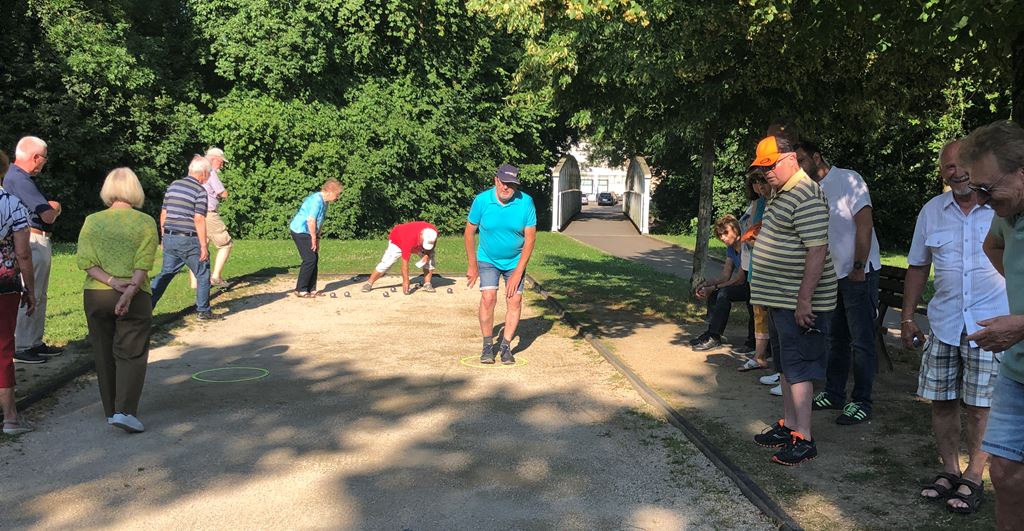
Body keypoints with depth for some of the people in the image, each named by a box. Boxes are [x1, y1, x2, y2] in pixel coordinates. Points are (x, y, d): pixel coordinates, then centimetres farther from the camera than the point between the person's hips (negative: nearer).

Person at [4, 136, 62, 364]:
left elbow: (43, 208, 15)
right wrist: (55, 208, 2)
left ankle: (35, 343, 25)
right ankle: (20, 348, 1)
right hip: (32, 243, -11)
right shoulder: (19, 179, -18)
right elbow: (48, 215, -20)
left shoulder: (21, 177, 16)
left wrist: (49, 207, -7)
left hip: (38, 243, 11)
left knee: (38, 297, 16)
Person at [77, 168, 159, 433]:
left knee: (104, 355, 13)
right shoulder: (146, 223, -3)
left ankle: (111, 411, 20)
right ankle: (125, 411, -11)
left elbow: (85, 261, -6)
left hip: (95, 295, 3)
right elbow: (143, 264, -14)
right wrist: (128, 292, -18)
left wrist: (112, 281, -12)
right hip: (136, 298, -3)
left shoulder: (92, 221, 4)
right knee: (131, 354, 2)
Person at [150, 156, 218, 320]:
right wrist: (203, 246, -13)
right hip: (189, 241, -6)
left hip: (169, 238, 6)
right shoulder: (200, 191, -10)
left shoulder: (173, 185, 11)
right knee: (203, 274, 9)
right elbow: (199, 220, -16)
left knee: (165, 273, 15)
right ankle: (204, 311, 14)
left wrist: (164, 237, 22)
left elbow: (163, 214, 13)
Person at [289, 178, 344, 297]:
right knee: (310, 259, -11)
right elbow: (311, 220, -25)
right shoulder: (316, 200, -21)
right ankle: (300, 290, -4)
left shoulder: (324, 202, 10)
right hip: (300, 231, -10)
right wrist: (314, 238, -17)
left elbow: (320, 222, 14)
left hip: (306, 232, 10)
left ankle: (311, 289, 15)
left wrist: (317, 238, 9)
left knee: (314, 259, 9)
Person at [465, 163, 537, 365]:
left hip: (515, 261, 1)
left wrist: (517, 272, -15)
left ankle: (505, 346, 8)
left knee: (514, 300, -6)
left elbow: (530, 238, -13)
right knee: (488, 297, -14)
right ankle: (488, 345, 1)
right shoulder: (482, 200, -16)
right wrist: (472, 265, -2)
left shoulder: (526, 202, -17)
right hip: (488, 259, -1)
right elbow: (469, 232, -4)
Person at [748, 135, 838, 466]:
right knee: (785, 365, 16)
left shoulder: (806, 197, -19)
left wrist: (804, 301, -26)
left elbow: (817, 250, -25)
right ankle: (788, 426, 27)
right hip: (779, 299, 10)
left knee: (797, 368, -6)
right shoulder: (780, 193, 14)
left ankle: (804, 440, 1)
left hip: (798, 302, -10)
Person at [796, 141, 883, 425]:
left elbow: (865, 225, -17)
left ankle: (861, 402, 5)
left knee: (861, 342, -2)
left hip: (859, 274, -8)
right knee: (836, 338, 15)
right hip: (833, 275, 8)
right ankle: (834, 394, 25)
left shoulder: (848, 180, -12)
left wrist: (858, 269, -18)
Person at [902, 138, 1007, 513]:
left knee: (980, 405, 2)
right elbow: (918, 266, 13)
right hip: (944, 323, 4)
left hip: (991, 324, -3)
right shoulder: (931, 211, 6)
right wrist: (907, 317, 10)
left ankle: (973, 478, 18)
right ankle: (949, 470, 26)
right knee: (941, 401, 9)